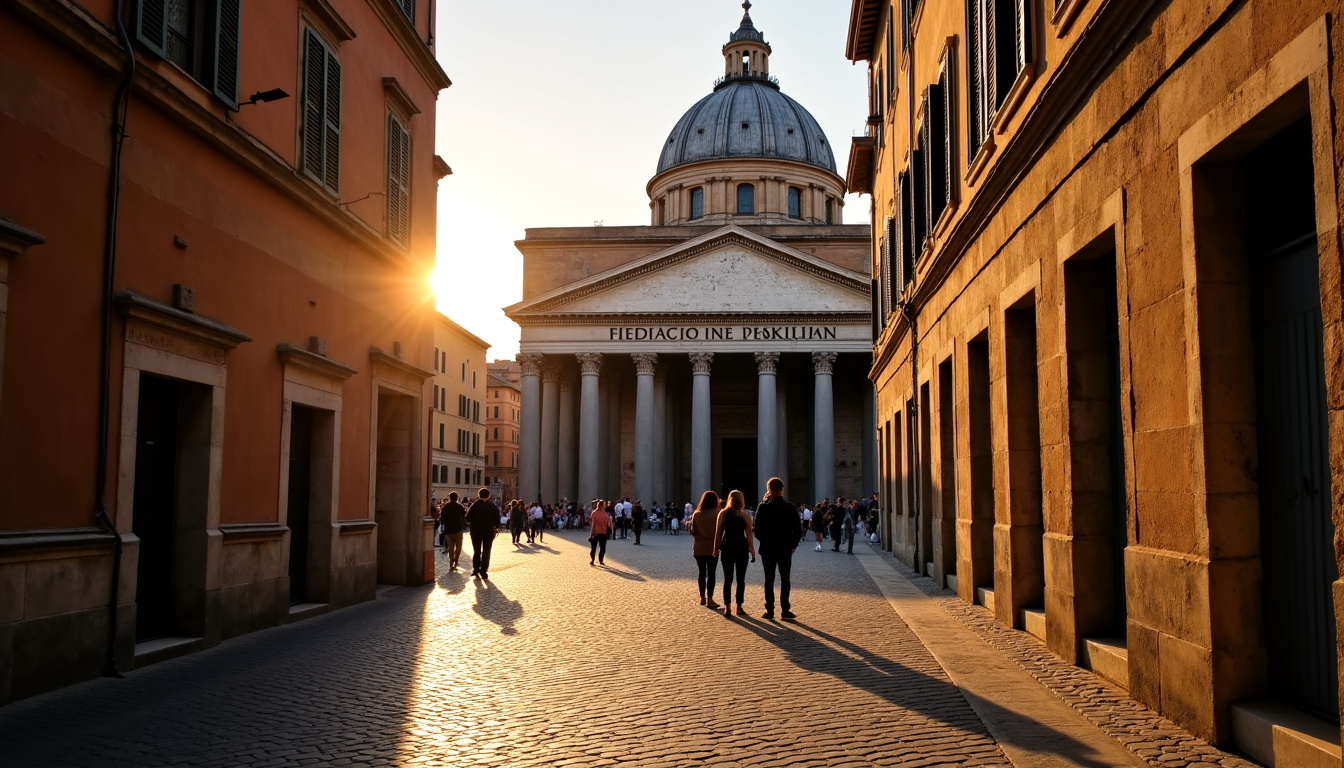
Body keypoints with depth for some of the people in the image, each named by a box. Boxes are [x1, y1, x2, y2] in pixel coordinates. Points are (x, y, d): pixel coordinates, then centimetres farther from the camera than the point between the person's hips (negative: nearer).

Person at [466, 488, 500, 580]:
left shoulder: (474, 505, -5)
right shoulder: (493, 506, -5)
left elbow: (468, 518, -7)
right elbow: (497, 518, -6)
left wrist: (471, 524, 12)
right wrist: (496, 527, 8)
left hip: (476, 531, 0)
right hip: (489, 531, 0)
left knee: (476, 551, 16)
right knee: (486, 552, 5)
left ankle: (476, 570, 17)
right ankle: (484, 573, 1)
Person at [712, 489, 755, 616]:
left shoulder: (723, 513, 3)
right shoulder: (745, 515, -1)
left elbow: (718, 533, 2)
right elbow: (749, 534, -3)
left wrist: (716, 549, 7)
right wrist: (752, 551, 2)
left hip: (726, 548, 2)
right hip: (741, 548, -2)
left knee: (727, 578, 5)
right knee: (741, 579, 7)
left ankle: (727, 607, 1)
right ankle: (739, 606, 7)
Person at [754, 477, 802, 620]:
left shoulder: (763, 507, -6)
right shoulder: (790, 508, -5)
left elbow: (757, 529, -6)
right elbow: (798, 530, -6)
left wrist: (764, 542, 10)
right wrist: (793, 545, 6)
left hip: (767, 549, 0)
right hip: (785, 549, 0)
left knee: (769, 579, 7)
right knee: (785, 580, 6)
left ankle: (770, 610, 6)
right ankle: (785, 611, 2)